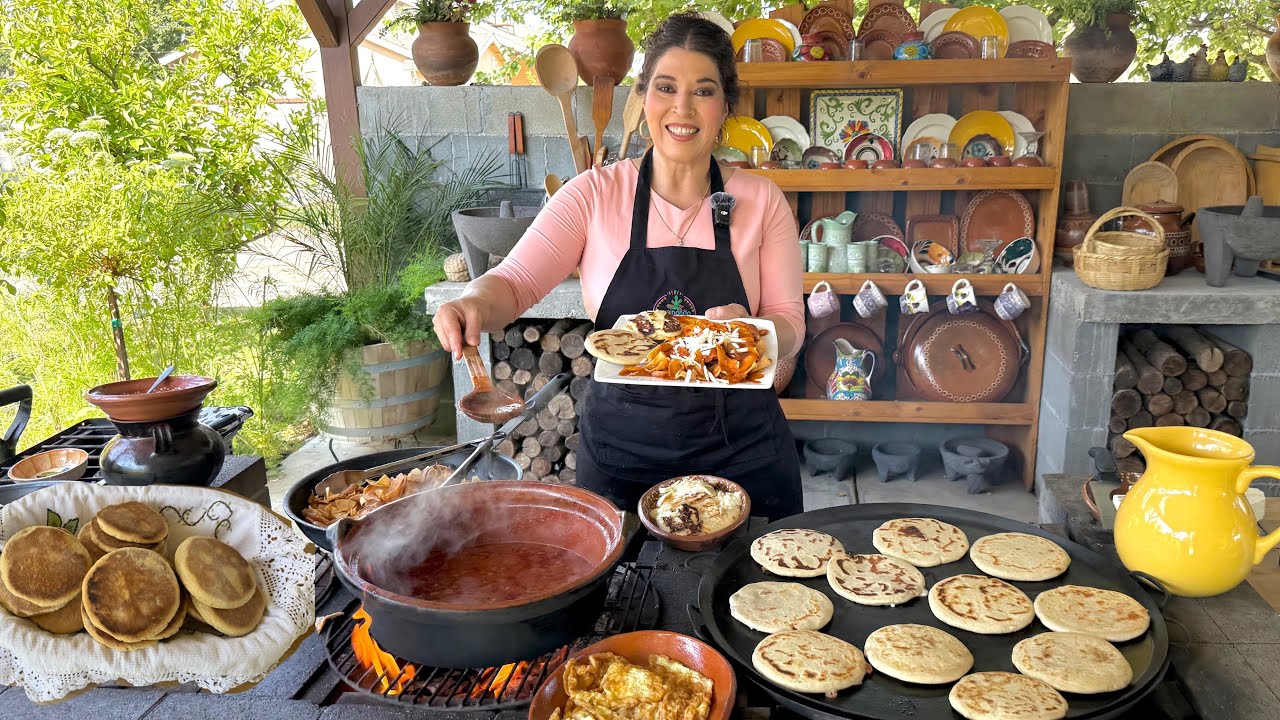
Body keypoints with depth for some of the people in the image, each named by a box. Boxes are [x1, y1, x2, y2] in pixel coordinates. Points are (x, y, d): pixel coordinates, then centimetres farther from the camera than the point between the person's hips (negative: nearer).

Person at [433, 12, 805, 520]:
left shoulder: (762, 201, -2)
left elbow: (790, 327, 0)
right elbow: (516, 282, -10)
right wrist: (475, 302, -32)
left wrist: (749, 330, -21)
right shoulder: (596, 194, -4)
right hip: (621, 445, 0)